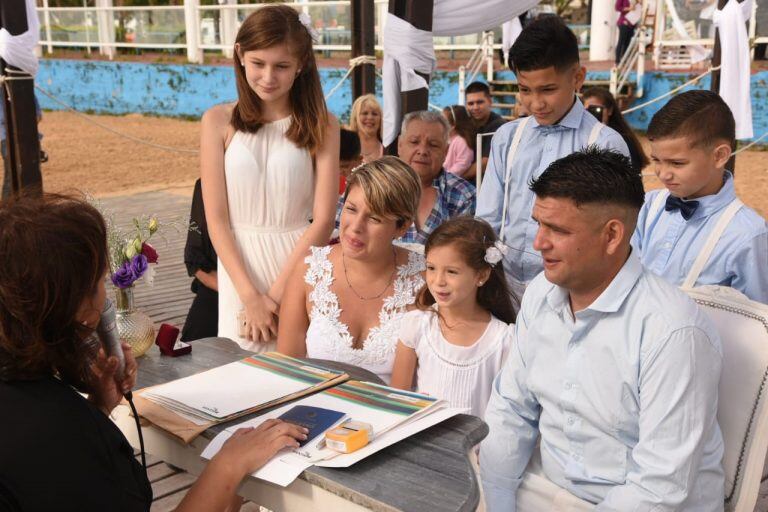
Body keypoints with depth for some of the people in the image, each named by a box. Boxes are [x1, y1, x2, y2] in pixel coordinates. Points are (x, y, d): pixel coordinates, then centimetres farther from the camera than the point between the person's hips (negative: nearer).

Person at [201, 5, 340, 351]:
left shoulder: (321, 126, -2)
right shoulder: (218, 122, 0)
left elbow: (323, 220, -6)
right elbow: (216, 219, -3)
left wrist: (275, 295, -11)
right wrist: (251, 297, -12)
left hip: (299, 268, 0)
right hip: (240, 269, 1)